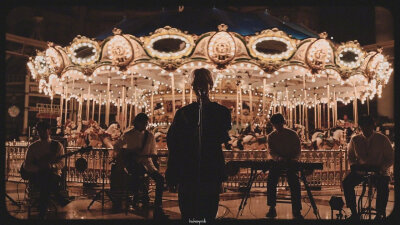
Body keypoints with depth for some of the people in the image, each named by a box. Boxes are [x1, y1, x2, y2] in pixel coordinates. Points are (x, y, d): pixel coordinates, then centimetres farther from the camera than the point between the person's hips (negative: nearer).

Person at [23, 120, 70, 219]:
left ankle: (42, 214, -23)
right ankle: (63, 201, -27)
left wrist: (51, 166, -22)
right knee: (45, 182, -37)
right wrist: (39, 168, -15)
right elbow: (26, 166, 5)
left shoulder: (57, 145, 10)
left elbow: (61, 163, 2)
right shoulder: (32, 147, 11)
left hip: (54, 175, 0)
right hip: (36, 176, 0)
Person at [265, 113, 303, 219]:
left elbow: (297, 150, 3)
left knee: (295, 183, -23)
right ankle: (272, 208, -14)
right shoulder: (271, 136, 6)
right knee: (271, 181, -24)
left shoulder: (293, 134, 0)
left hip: (291, 163, -1)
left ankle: (296, 210, -13)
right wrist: (278, 158, -25)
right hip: (276, 162, 2)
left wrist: (294, 159, -20)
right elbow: (271, 151, -2)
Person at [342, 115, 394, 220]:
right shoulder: (355, 140, 4)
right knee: (346, 183, -23)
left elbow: (391, 158, 0)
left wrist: (381, 168, -18)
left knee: (383, 187, -33)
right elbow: (351, 156, 14)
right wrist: (354, 164, -9)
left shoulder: (382, 139, -2)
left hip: (379, 171, -2)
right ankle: (354, 213, -10)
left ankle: (380, 214, -12)